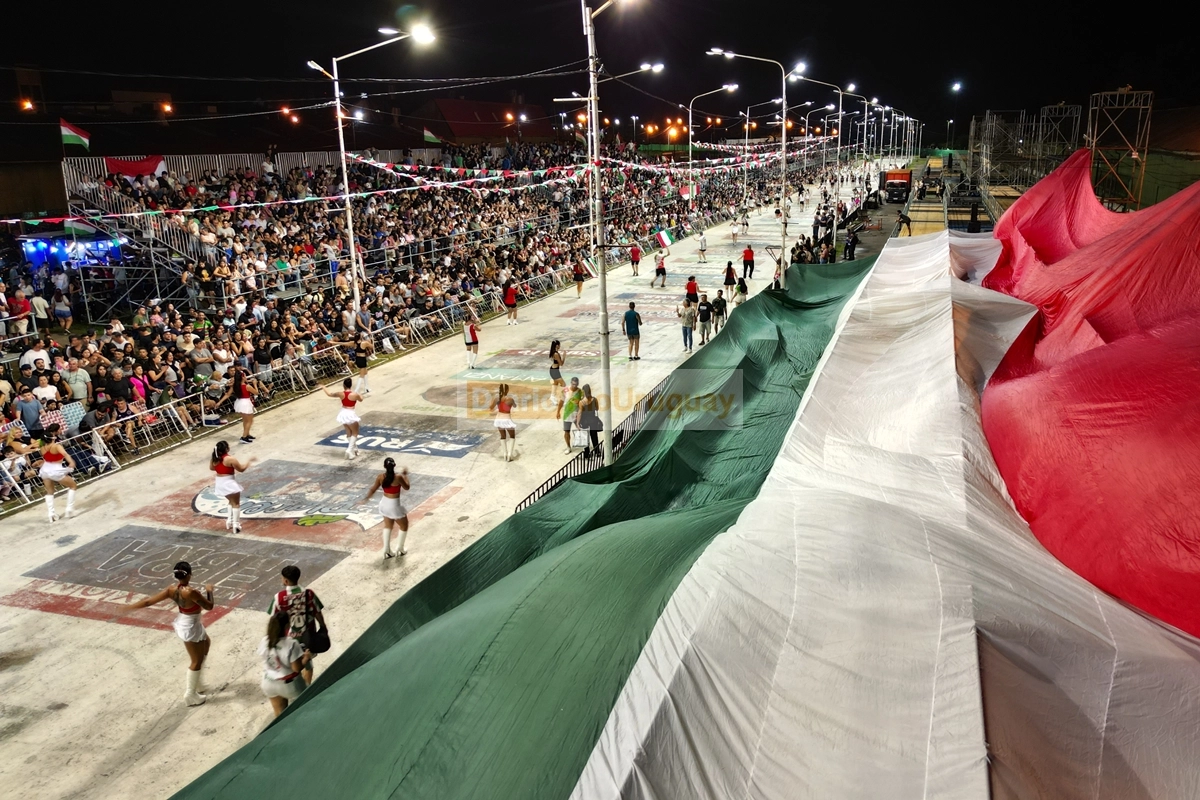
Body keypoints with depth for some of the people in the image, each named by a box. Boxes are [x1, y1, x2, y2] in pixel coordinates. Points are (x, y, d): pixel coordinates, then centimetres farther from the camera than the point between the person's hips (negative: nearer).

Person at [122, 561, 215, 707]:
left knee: (207, 642, 32)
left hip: (183, 623, 9)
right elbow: (209, 606, -23)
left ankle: (196, 679, 43)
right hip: (191, 627, -9)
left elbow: (149, 601, -6)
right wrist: (209, 590, -7)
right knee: (197, 661, 10)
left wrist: (128, 606, 7)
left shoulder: (171, 589, -12)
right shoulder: (191, 592, -35)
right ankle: (191, 695, 23)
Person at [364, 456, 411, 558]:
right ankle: (400, 549, 27)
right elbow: (406, 488, -6)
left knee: (387, 526, 25)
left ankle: (387, 550, 27)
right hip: (394, 505, -5)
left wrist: (366, 498, 18)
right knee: (404, 526, 19)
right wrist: (405, 475, 5)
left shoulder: (380, 476, -10)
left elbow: (373, 489, 2)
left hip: (384, 503, 5)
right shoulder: (398, 477, -24)